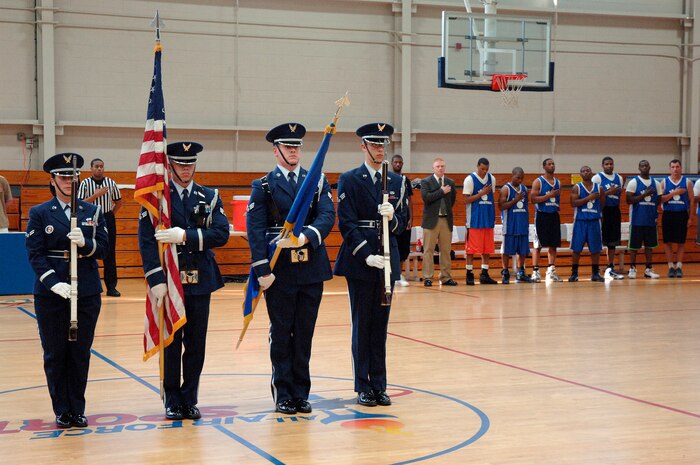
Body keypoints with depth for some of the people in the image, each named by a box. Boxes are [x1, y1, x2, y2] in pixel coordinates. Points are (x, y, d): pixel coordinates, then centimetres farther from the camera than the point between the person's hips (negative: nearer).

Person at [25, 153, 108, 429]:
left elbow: (103, 249, 3)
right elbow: (35, 254, -5)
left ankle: (78, 409, 18)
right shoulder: (39, 213, 2)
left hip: (87, 292, 2)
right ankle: (62, 411, 16)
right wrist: (54, 283, -18)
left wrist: (85, 243, -19)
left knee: (81, 353, 7)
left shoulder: (93, 212, 8)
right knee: (55, 354, 5)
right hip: (50, 293, -1)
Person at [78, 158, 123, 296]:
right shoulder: (85, 183, -3)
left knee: (110, 254, 3)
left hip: (108, 220, 2)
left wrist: (110, 214, 8)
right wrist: (96, 195, -17)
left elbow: (118, 202, 16)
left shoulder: (111, 183, 4)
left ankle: (111, 286, 7)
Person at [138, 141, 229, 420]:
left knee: (196, 344, 7)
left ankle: (190, 400, 18)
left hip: (200, 281, 3)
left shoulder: (210, 197, 8)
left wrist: (185, 236, -18)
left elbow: (221, 234, -5)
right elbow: (147, 241, -7)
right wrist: (156, 280, -16)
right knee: (171, 343, 4)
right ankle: (172, 402, 15)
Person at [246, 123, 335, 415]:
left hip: (311, 268, 2)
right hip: (279, 270, -2)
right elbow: (255, 230, -4)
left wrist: (306, 236, -23)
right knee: (281, 334, 4)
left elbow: (327, 217, -4)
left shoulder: (318, 181, 10)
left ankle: (301, 393, 18)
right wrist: (262, 271, -13)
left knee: (305, 333, 8)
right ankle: (283, 394, 14)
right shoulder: (263, 186, 3)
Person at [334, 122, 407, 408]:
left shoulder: (396, 181, 11)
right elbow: (346, 223, -10)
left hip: (387, 260, 4)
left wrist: (392, 217, -12)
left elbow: (403, 222, 11)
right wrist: (366, 255, -18)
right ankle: (363, 387, 10)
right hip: (359, 261, -4)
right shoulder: (349, 180, -2)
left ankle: (379, 386, 15)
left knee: (380, 325, 8)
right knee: (362, 325, 2)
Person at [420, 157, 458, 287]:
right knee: (428, 250, -2)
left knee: (446, 250, 7)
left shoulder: (450, 183, 12)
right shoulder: (426, 182, 0)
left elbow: (452, 199, 19)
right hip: (431, 220, -4)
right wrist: (441, 191, -12)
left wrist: (447, 211, 10)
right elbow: (426, 197, -15)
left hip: (446, 220, 4)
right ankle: (427, 278, 1)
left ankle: (446, 277, 12)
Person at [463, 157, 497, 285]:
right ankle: (469, 274, 3)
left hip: (488, 218, 5)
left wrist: (493, 215, 12)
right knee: (471, 248, -4)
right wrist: (481, 193, -16)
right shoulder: (470, 179, -5)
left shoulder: (491, 178, 10)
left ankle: (484, 274, 12)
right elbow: (466, 199, -9)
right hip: (474, 219, -5)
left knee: (487, 248, 6)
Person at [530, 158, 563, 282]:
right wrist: (549, 195, -19)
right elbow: (533, 199, -14)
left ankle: (551, 271, 11)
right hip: (542, 215, -6)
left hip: (554, 216, 6)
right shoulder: (538, 181, -4)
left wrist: (557, 207, 10)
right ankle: (535, 272, -4)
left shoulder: (558, 182, 14)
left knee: (553, 245, 6)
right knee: (538, 245, -6)